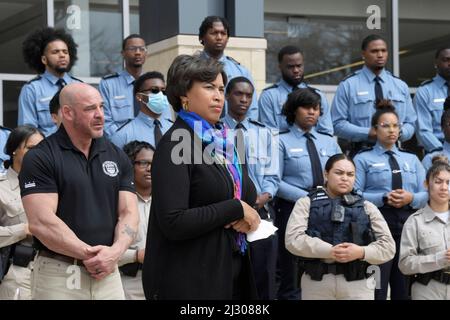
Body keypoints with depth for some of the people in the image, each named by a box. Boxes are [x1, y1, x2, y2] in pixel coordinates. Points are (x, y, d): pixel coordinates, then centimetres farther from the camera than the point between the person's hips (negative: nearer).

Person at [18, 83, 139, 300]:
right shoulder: (40, 158, -6)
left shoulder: (117, 157, 10)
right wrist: (88, 254, -15)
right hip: (58, 274, -4)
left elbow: (129, 213, 5)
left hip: (108, 273, 4)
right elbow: (41, 222, -14)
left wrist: (115, 252, -13)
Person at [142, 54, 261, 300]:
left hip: (231, 274, 7)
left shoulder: (221, 141, 12)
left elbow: (247, 197, 20)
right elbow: (173, 222, -21)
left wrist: (248, 217, -3)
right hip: (188, 279, -7)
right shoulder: (176, 143, -11)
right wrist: (236, 209, -14)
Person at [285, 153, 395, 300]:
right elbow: (293, 239, -6)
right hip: (316, 281, -1)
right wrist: (329, 251, -19)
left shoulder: (367, 207, 15)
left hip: (357, 283, 1)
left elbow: (388, 245, 6)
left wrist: (361, 252, -14)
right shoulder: (306, 203, 9)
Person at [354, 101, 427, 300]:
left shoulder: (412, 160, 19)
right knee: (376, 287, -6)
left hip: (408, 224, 4)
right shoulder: (363, 159, 5)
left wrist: (411, 198, -11)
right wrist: (384, 198, -19)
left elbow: (427, 195, 11)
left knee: (404, 287, 7)